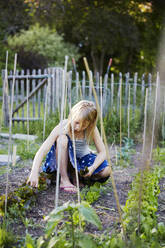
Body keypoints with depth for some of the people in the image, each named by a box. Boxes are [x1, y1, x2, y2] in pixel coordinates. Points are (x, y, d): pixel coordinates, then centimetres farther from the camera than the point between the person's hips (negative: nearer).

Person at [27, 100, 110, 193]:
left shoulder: (92, 130, -19)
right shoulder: (62, 128, -26)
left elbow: (102, 152, -14)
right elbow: (42, 151, -34)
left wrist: (93, 167, -34)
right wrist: (34, 173, -47)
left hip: (82, 158, 2)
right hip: (63, 160, -2)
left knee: (106, 171, -26)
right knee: (62, 138, -34)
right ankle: (64, 180, -25)